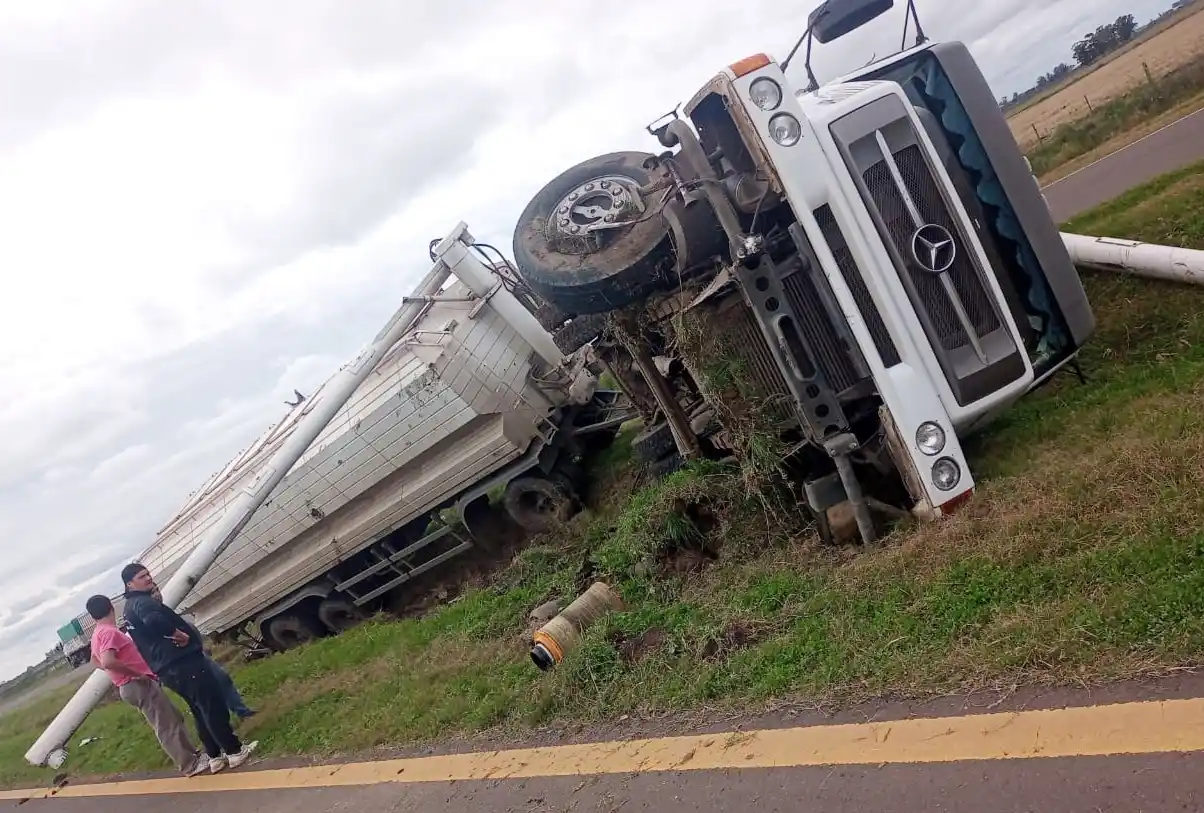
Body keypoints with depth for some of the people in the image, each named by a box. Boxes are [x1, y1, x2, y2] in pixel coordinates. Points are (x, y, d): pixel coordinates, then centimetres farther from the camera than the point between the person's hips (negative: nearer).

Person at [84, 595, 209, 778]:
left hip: (134, 685, 10)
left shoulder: (98, 634, 13)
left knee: (174, 717, 18)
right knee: (167, 726, -5)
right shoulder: (109, 632, -18)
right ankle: (190, 765, 0)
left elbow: (96, 660, 31)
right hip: (138, 685, -10)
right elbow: (108, 662, -33)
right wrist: (136, 673, -22)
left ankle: (192, 755, 25)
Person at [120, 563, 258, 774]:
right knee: (214, 705, -4)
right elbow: (155, 620, -35)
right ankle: (235, 751, 1)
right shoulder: (143, 602, -13)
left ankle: (216, 757, 19)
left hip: (168, 669, 10)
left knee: (201, 711, 16)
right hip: (182, 663, -10)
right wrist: (180, 635, -21)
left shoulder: (131, 608, 21)